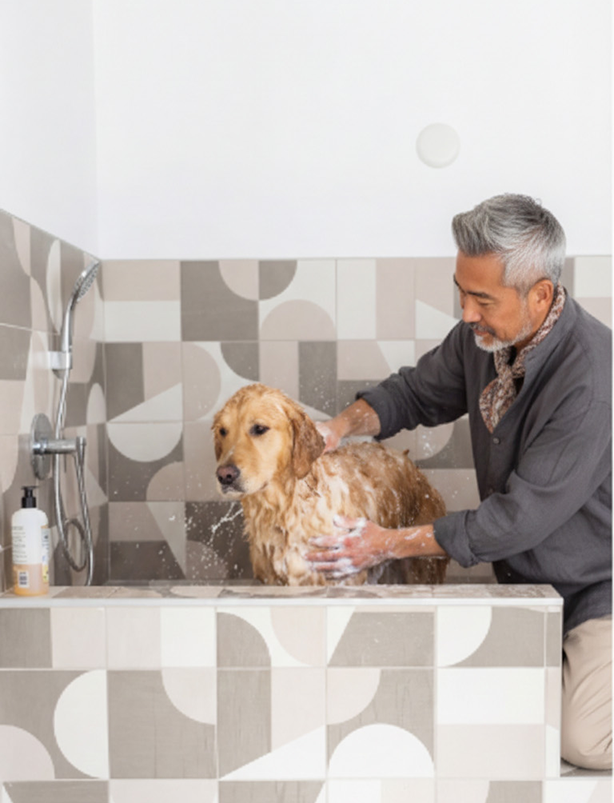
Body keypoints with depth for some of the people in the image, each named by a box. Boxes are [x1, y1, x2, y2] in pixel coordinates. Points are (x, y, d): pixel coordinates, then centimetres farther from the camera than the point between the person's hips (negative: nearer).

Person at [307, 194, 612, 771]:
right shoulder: (485, 333, -8)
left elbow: (521, 518, -28)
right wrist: (340, 426, -11)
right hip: (525, 577, 6)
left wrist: (388, 544, -23)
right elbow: (418, 391, 9)